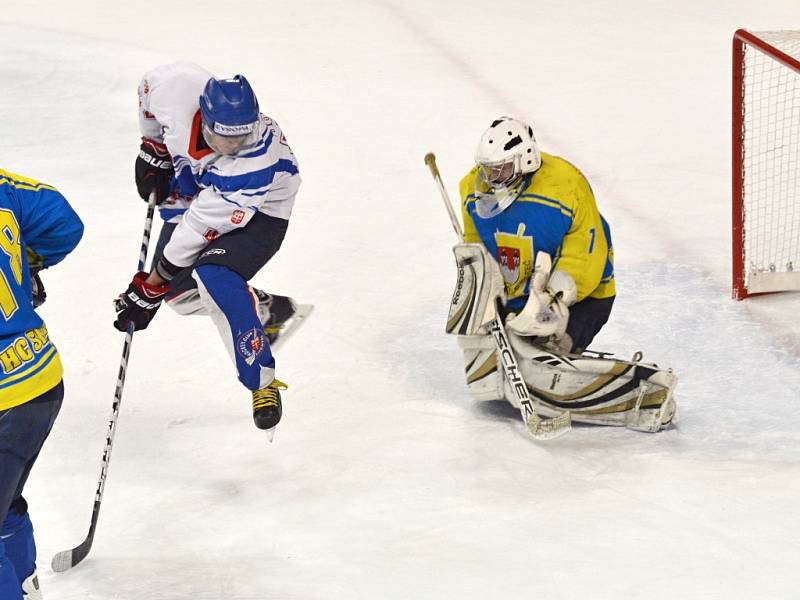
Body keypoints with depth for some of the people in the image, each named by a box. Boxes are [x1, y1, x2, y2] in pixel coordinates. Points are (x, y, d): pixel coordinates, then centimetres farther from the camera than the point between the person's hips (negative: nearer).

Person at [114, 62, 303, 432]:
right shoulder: (177, 88, -32)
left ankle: (262, 383, -18)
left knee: (214, 279, -30)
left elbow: (203, 226, -36)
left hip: (259, 211, -6)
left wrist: (149, 289, -31)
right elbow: (151, 85, -4)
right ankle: (266, 310, 24)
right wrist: (154, 150, 0)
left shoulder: (258, 162, -41)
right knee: (180, 292, -2)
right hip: (193, 190, 6)